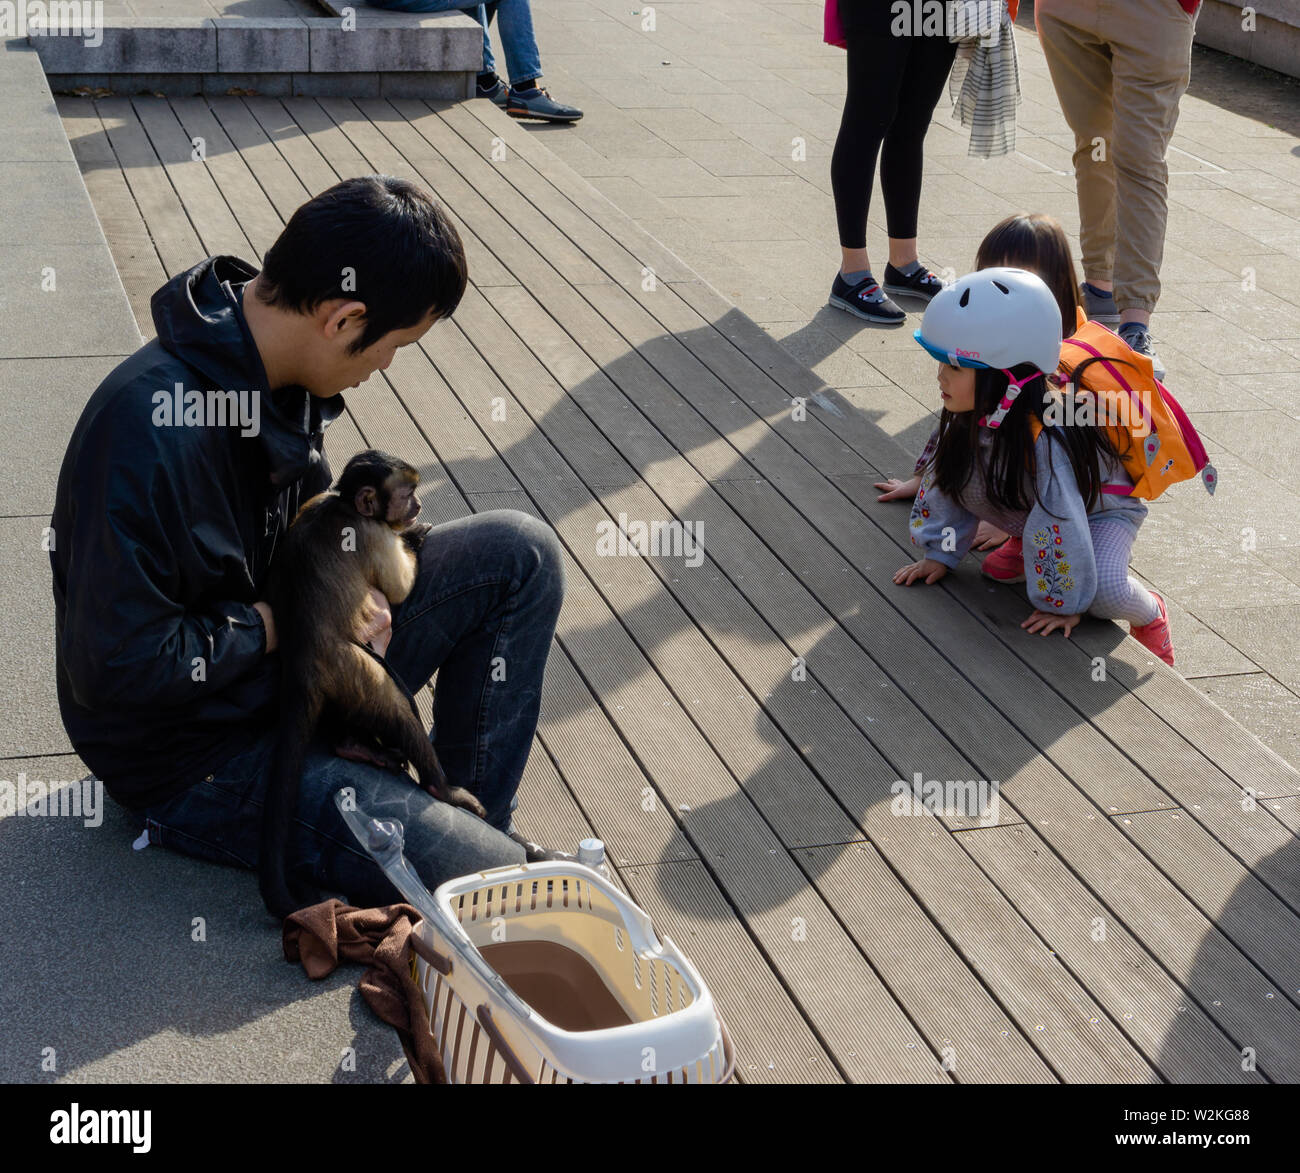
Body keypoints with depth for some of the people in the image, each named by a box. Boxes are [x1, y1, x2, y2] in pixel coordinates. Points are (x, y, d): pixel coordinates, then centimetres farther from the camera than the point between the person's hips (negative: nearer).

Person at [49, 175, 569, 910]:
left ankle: (476, 812, 7)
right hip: (195, 754, -9)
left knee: (520, 553, -1)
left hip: (293, 665, 9)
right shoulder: (152, 430, -33)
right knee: (484, 877, -21)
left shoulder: (280, 369, -5)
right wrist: (280, 622, -18)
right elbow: (117, 666, -30)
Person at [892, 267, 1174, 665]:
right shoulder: (967, 418, -19)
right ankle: (1025, 547, 17)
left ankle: (1149, 615, 5)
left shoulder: (1043, 441, -41)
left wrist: (1065, 604, -24)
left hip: (1100, 510, -8)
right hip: (1026, 509, 8)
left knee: (1104, 592, -30)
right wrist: (937, 554, -2)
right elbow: (946, 479, -3)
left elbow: (1059, 524, -34)